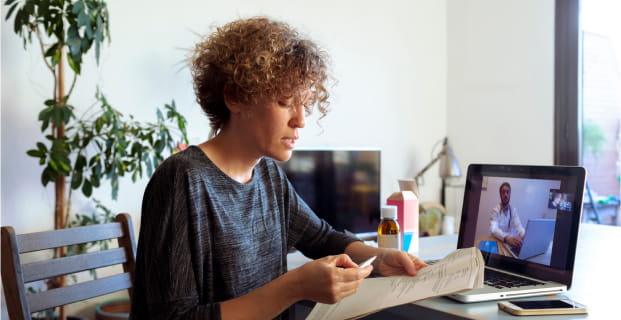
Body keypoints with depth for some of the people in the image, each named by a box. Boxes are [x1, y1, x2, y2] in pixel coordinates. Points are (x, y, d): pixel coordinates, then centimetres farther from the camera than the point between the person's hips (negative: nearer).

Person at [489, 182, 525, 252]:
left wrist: (525, 236, -32)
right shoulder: (495, 210, -9)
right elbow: (493, 229, -24)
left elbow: (518, 226, -9)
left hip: (510, 241, 3)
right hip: (497, 241, -3)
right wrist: (507, 238, -42)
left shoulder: (514, 210, 4)